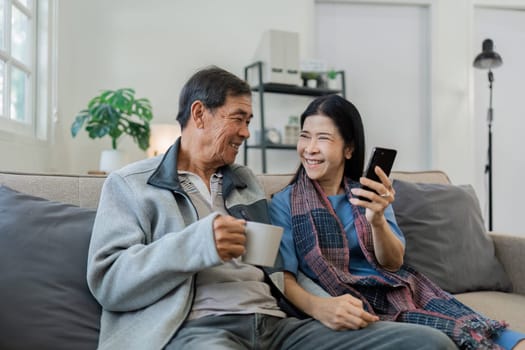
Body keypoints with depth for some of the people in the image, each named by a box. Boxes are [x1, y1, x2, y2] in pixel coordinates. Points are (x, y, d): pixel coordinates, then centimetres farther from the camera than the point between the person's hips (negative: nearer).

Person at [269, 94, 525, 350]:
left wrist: (377, 219, -19)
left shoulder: (369, 194, 12)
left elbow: (393, 263, 2)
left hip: (397, 294, 4)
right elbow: (283, 277, -8)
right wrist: (318, 306, -30)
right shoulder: (283, 203, 1)